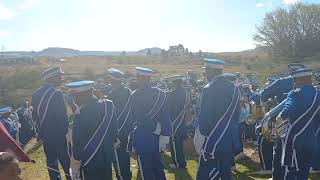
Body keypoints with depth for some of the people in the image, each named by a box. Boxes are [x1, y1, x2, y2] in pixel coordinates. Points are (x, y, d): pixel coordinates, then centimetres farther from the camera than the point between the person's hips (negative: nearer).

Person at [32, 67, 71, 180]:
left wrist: (40, 132, 18)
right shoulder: (56, 93, -19)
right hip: (58, 135, -7)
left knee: (51, 161, 16)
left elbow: (35, 115, 11)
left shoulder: (36, 94, 5)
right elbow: (62, 116, -18)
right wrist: (65, 131, -3)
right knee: (65, 161, 4)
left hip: (45, 135, 7)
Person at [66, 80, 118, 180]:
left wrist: (75, 167, -8)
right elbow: (114, 130, 3)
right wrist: (114, 142, 18)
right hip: (107, 157, 6)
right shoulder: (108, 105, -9)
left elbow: (78, 144, -20)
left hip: (89, 163, -6)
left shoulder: (81, 115, -27)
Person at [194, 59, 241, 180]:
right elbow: (237, 113, 12)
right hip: (230, 142, 7)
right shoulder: (234, 89, 6)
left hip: (212, 142, -7)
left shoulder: (209, 89, -16)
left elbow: (204, 117, -17)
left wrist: (202, 136, -6)